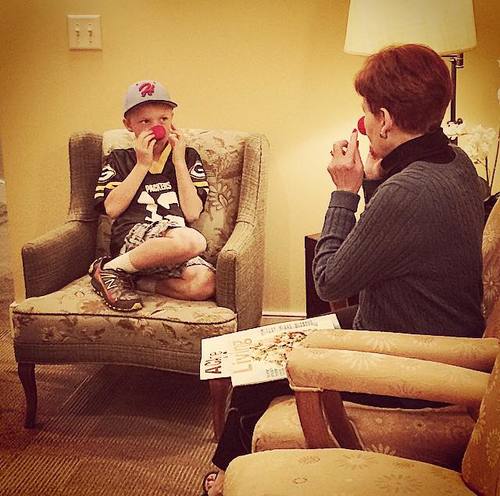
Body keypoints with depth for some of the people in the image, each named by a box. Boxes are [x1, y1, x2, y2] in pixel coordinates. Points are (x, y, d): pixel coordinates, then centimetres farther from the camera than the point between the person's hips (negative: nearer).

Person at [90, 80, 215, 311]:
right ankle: (111, 269, -17)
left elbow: (192, 213, 4)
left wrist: (179, 161, 2)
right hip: (131, 238, -2)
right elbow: (112, 209, 0)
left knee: (204, 284, -32)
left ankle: (138, 282, -11)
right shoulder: (118, 159, 16)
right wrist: (142, 165, 0)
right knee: (192, 241, -36)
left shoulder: (188, 157, 16)